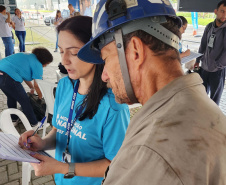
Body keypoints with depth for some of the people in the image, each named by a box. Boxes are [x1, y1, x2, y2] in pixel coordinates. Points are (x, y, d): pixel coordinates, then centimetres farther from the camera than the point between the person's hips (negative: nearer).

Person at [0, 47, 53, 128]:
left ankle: (13, 120, 43)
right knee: (24, 101, 5)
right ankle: (34, 124, 17)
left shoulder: (29, 56, 23)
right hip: (8, 78, -10)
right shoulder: (37, 64, -3)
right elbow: (38, 86, -2)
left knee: (11, 96, 28)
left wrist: (32, 88, 36)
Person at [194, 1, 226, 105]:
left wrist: (217, 65, -14)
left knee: (215, 97, 7)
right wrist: (198, 60, 12)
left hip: (217, 70, -5)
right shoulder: (209, 26, 3)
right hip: (204, 67, 5)